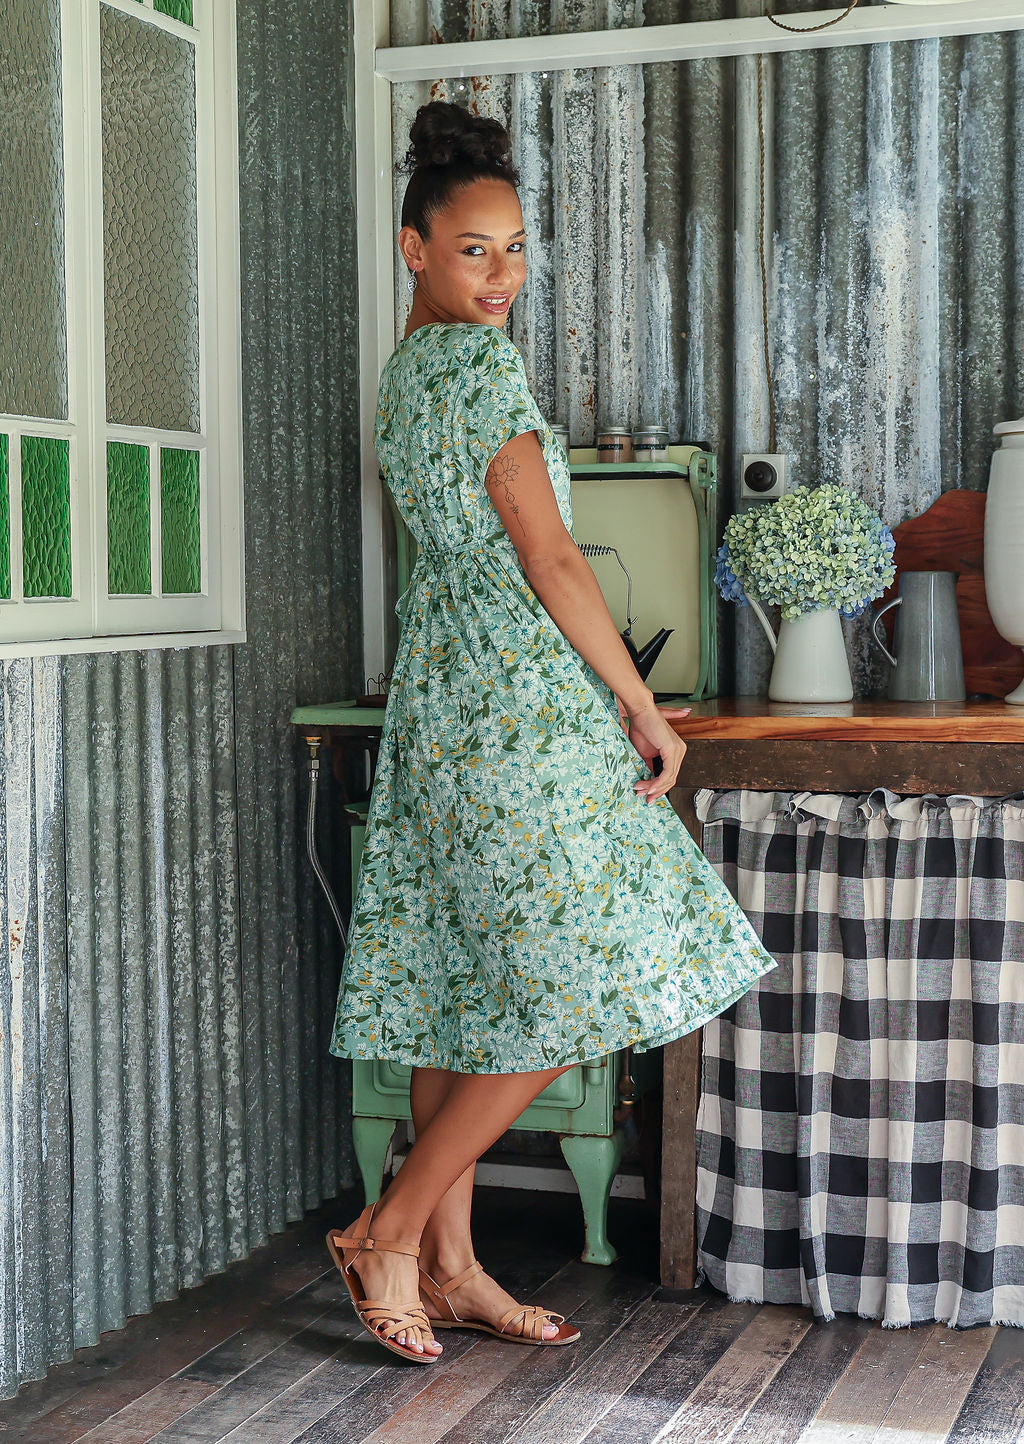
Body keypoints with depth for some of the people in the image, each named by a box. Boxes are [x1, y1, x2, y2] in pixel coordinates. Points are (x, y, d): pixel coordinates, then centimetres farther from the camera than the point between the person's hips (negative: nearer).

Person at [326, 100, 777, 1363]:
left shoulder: (403, 371, 17)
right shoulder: (483, 363, -12)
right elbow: (547, 559, -14)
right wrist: (643, 706, -8)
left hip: (436, 693, 10)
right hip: (518, 692, -10)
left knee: (463, 982, 10)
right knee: (573, 977, -4)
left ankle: (449, 1267, 16)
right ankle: (390, 1233, 0)